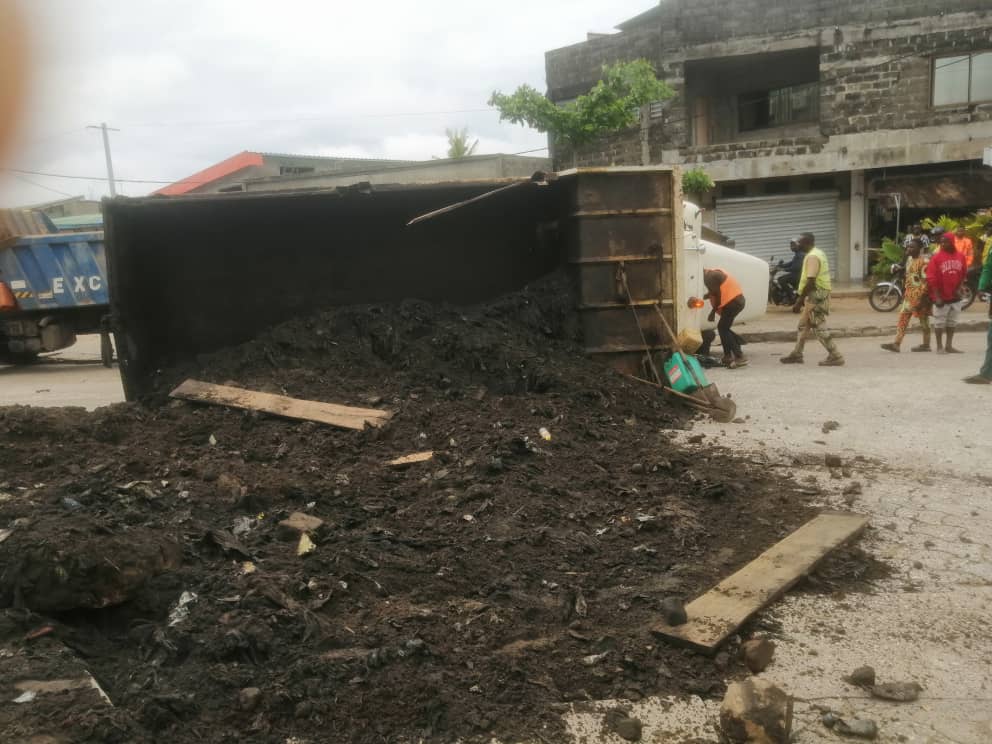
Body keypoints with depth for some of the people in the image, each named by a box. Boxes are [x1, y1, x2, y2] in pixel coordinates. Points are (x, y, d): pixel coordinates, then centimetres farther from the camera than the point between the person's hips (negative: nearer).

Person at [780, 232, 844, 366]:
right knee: (803, 325, 16)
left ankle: (835, 356, -2)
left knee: (818, 328, -6)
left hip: (816, 295, -11)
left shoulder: (812, 256, -17)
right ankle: (796, 355, 22)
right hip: (817, 294, 11)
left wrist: (799, 301, -21)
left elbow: (810, 281, -23)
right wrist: (802, 300, 23)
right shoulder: (817, 253, 16)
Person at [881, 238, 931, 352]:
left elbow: (926, 282, -18)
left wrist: (923, 298, -21)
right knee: (903, 317, 3)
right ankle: (896, 343, 3)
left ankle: (926, 345, 11)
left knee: (924, 320, 3)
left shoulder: (924, 262, -15)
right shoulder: (910, 260, 12)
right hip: (910, 295, 9)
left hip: (920, 296, -9)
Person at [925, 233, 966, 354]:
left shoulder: (960, 257, 3)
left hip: (955, 297, 4)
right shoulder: (936, 257, -9)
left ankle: (949, 346, 19)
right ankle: (939, 346, 9)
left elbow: (962, 275, 13)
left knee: (952, 322, 11)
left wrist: (959, 289, -2)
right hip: (941, 297, -4)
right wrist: (937, 297, -15)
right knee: (939, 323, 1)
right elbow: (931, 279, -11)